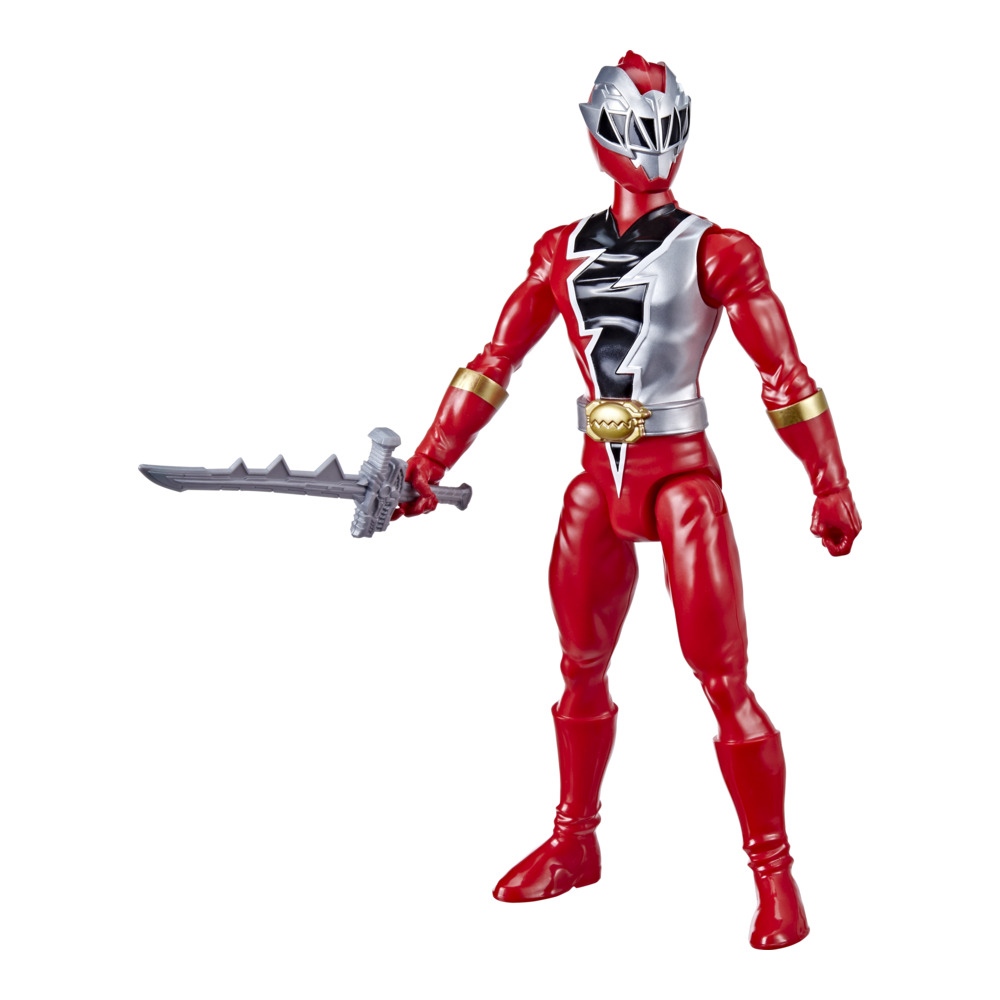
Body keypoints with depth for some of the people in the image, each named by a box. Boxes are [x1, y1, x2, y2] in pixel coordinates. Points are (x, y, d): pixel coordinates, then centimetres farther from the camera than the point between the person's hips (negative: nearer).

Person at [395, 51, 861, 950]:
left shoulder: (714, 252, -4)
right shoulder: (563, 251, 7)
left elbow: (785, 375, -7)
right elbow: (496, 364, 8)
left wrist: (831, 488, -14)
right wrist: (427, 466, 4)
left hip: (681, 479, -4)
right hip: (598, 482, 4)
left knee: (723, 681, -6)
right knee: (581, 669, 13)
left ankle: (775, 873, 6)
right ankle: (574, 844, 31)